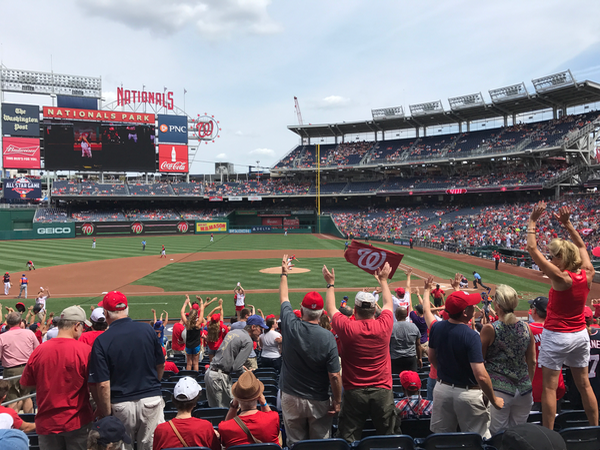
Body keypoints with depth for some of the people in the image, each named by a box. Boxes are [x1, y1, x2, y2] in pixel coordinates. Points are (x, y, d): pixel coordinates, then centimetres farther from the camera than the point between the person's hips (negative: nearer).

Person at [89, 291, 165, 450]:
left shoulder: (101, 341, -12)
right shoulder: (147, 329, -4)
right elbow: (161, 366, 6)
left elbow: (103, 384, -14)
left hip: (121, 405, -2)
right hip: (152, 401, 2)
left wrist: (106, 413, -2)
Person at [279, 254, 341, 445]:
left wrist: (284, 273, 21)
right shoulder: (328, 337, -20)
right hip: (319, 401, -2)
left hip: (291, 398, 2)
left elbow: (284, 298, 6)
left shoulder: (290, 326, -13)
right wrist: (337, 401, -1)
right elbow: (334, 376, -16)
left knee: (295, 442, 16)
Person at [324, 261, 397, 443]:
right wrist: (383, 280, 29)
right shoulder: (384, 325, -7)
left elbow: (331, 309, 8)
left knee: (349, 440, 7)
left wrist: (331, 284, 21)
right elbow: (388, 304, 15)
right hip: (382, 391, 2)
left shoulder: (347, 328, -11)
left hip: (354, 392, -2)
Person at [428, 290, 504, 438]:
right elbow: (481, 376, -25)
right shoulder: (471, 336, -23)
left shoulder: (436, 328, -5)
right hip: (468, 394, -5)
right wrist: (494, 400, -10)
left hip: (442, 389, 6)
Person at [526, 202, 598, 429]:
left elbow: (532, 248, -20)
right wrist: (567, 224, 12)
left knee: (549, 387, 2)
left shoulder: (560, 278, -21)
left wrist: (533, 221, -13)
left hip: (556, 336, -7)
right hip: (580, 334, 7)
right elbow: (581, 246, 13)